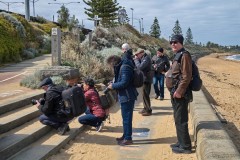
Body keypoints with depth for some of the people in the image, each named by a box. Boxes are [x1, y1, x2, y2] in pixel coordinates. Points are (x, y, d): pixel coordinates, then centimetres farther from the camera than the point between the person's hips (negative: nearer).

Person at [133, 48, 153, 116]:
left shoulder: (146, 58, -18)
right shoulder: (143, 58, 12)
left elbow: (140, 67, -27)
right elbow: (139, 66, 12)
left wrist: (136, 60, -14)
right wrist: (137, 60, -2)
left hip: (146, 79, -10)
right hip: (144, 78, 10)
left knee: (145, 95, -6)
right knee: (144, 94, 17)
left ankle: (148, 111, 1)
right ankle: (145, 108, 27)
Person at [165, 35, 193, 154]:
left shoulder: (184, 55, -14)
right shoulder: (177, 55, 17)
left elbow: (186, 76, -22)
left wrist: (179, 92, -23)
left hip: (180, 93, -10)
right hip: (175, 92, 10)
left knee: (181, 120, -5)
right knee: (178, 119, 17)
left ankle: (185, 146, 5)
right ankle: (181, 142, 28)